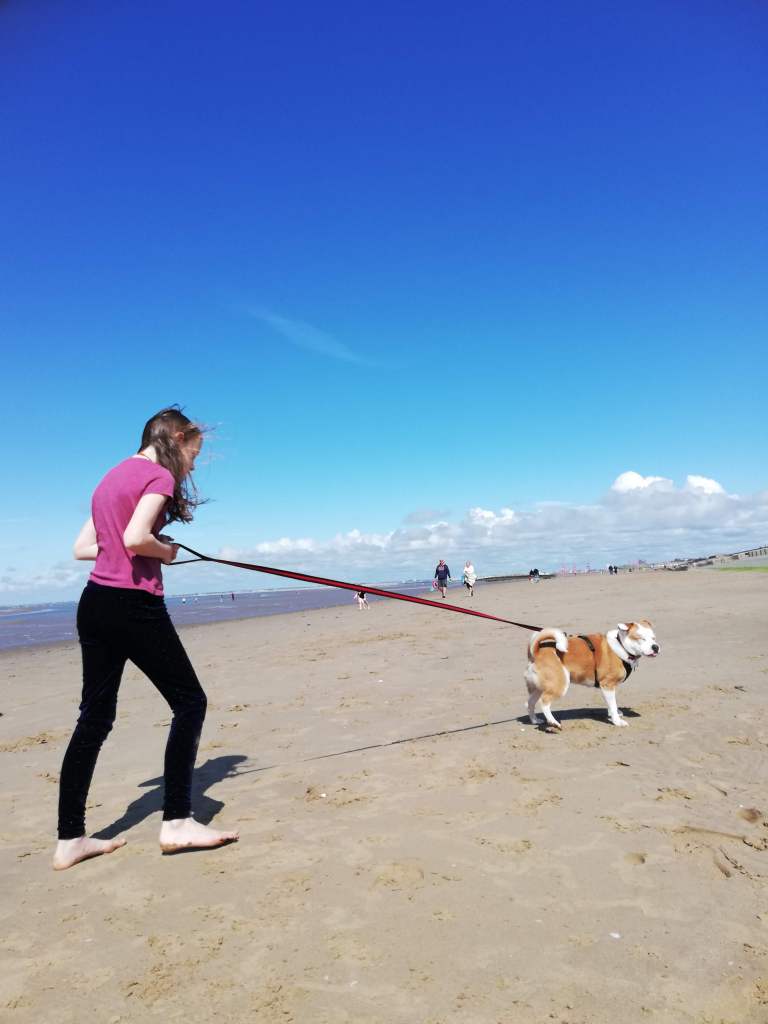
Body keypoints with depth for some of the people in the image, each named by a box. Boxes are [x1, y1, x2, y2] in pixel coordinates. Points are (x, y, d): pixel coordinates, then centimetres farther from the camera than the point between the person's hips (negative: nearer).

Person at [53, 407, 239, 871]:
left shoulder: (113, 476, 19)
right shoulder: (159, 475, -7)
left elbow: (82, 547, 18)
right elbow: (136, 538, -21)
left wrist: (116, 549, 11)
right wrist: (165, 551, -3)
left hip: (94, 605, 9)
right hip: (134, 605, -9)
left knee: (95, 716, 12)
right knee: (189, 701, 2)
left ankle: (71, 839, 17)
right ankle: (177, 821, 3)